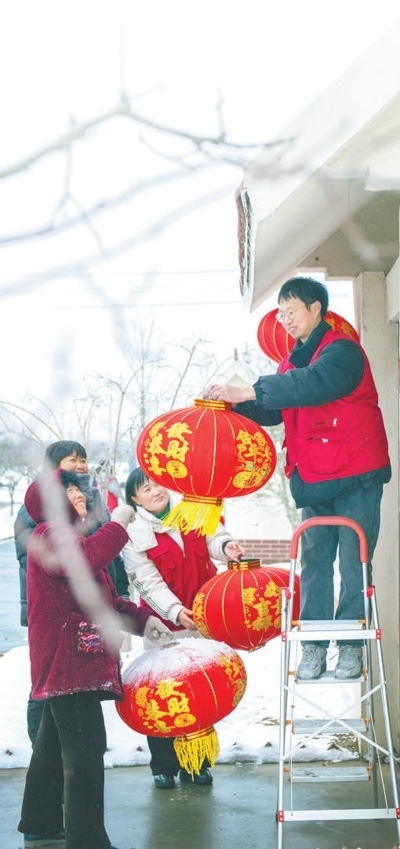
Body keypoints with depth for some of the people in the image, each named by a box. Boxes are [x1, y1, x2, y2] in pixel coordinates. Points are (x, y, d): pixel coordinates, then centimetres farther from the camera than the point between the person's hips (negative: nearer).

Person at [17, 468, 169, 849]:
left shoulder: (76, 539, 23)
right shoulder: (50, 536, -9)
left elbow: (107, 599, 23)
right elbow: (82, 561, -33)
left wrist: (142, 619, 10)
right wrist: (117, 524, -23)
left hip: (80, 659, 11)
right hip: (66, 662, -11)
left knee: (54, 744, 18)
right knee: (85, 749, -13)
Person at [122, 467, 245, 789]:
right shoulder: (134, 535, -9)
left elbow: (213, 538, -5)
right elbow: (148, 582, -15)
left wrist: (226, 546, -29)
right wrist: (175, 611, -28)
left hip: (203, 620, 3)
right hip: (165, 626, -3)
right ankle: (163, 766, 11)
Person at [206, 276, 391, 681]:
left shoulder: (342, 351, -12)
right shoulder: (292, 363, 14)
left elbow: (314, 384, -31)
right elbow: (271, 410, 14)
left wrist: (247, 392, -35)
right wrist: (231, 404, -5)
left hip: (357, 477, -7)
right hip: (312, 479, 7)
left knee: (354, 563, -4)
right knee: (314, 562, 4)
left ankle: (351, 645, 3)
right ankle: (313, 645, 7)